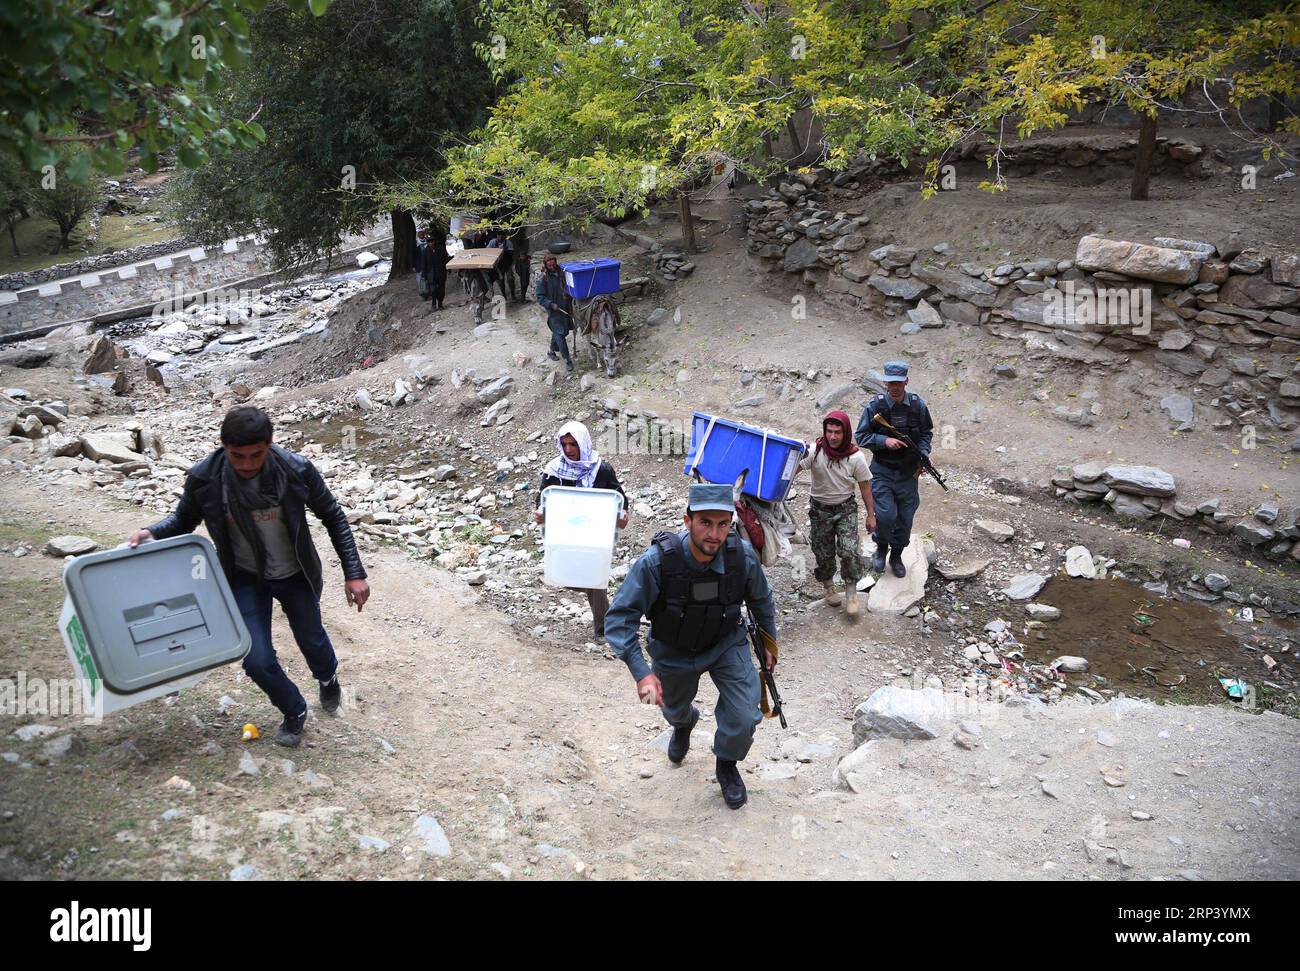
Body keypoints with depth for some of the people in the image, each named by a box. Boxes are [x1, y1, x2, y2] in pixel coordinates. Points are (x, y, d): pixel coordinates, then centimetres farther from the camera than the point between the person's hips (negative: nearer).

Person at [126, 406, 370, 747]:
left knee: (311, 640, 20)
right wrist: (151, 532, -23)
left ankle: (328, 677, 59)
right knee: (258, 660, -7)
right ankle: (294, 712, 27)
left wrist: (354, 573, -13)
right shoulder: (204, 478, -24)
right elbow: (184, 520, -1)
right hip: (246, 577, 0)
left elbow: (333, 517, -12)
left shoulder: (297, 470, -27)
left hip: (295, 574, 0)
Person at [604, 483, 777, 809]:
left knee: (744, 717, -13)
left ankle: (727, 765, 22)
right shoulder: (657, 561, -36)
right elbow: (619, 618, -32)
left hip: (726, 644, 0)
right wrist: (641, 672, -41)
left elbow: (761, 599, -4)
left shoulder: (743, 556, -27)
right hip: (673, 651, 0)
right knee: (674, 708, 25)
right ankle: (684, 723, 66)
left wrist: (769, 642, 9)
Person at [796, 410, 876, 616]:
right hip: (820, 509, 1)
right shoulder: (815, 451, -18)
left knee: (849, 551, -13)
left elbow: (865, 486, -4)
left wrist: (871, 515, 0)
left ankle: (851, 593, 5)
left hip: (846, 508, -1)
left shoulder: (856, 457, -15)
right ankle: (829, 586, 37)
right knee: (823, 553, 11)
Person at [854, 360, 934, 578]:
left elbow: (927, 433, 10)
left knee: (905, 519, 8)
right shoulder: (875, 405, -10)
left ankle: (897, 556, 31)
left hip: (909, 472, 3)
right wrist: (885, 441, -21)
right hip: (882, 471, -2)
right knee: (886, 515, -13)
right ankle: (881, 548, 18)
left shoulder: (918, 404, -3)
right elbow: (861, 436, -5)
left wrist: (923, 456, -5)